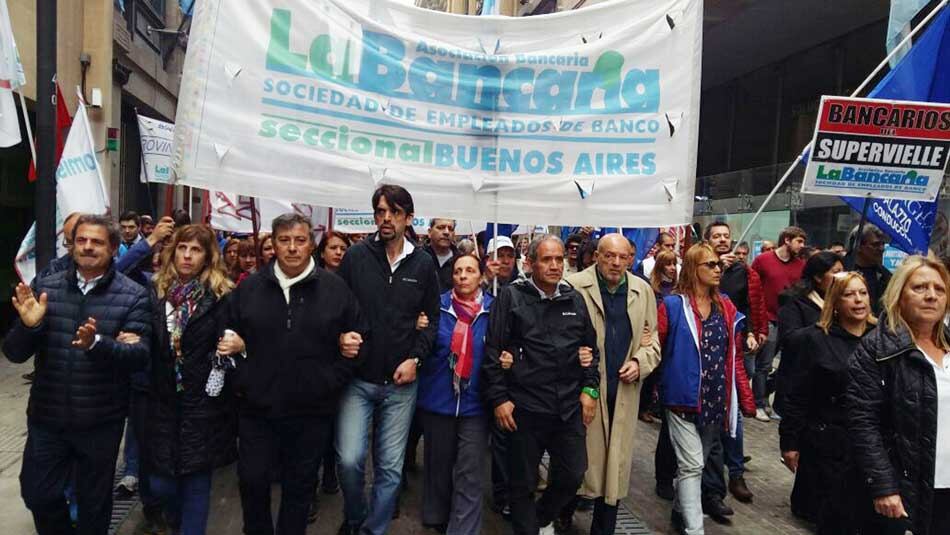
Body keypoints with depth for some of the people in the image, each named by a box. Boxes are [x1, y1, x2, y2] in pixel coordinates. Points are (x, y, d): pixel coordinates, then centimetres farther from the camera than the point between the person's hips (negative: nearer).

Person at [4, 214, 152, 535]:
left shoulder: (133, 296, -10)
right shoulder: (45, 288, -1)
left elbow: (140, 357, -17)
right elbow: (14, 353, 0)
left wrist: (96, 344, -34)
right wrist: (28, 326, -21)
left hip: (101, 422, -2)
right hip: (47, 418, 3)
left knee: (94, 502, 16)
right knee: (37, 495, 16)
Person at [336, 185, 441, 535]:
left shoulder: (423, 264, 1)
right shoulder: (356, 256, -1)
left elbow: (433, 318, 5)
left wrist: (415, 358, -5)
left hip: (401, 382, 1)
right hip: (358, 378, -1)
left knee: (391, 467, 7)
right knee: (349, 459, -6)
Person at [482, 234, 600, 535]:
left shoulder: (575, 299, 7)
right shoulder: (511, 296, -6)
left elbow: (591, 348, 15)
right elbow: (493, 351, -7)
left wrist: (590, 388, 7)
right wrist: (498, 398, -10)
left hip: (570, 406, 4)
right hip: (525, 406, -4)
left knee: (573, 475, 12)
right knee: (523, 482, 8)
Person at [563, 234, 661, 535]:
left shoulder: (643, 291, 6)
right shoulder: (574, 286, -8)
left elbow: (652, 341, 11)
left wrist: (640, 363, -5)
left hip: (624, 393, 4)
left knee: (616, 465, 11)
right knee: (581, 459, 5)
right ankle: (564, 511, 30)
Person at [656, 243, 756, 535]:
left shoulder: (726, 307, 7)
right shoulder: (672, 305, -9)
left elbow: (734, 357, 9)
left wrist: (746, 399, 6)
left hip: (717, 400, 6)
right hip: (684, 399, -5)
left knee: (699, 462, 19)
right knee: (692, 465, -3)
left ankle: (682, 509, 39)